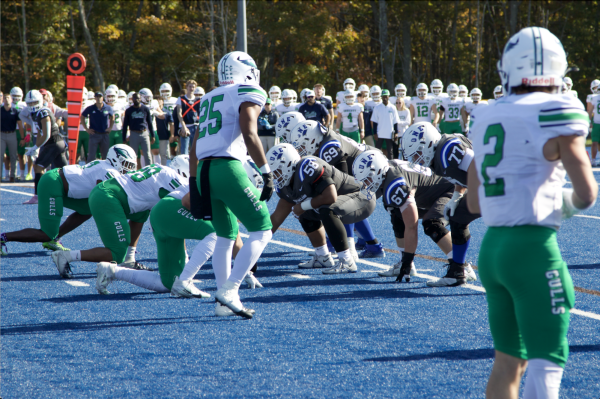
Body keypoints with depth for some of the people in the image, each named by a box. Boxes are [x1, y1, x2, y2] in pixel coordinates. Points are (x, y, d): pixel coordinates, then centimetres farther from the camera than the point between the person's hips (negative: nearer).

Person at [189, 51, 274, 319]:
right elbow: (249, 134, -14)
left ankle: (224, 300, 14)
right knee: (261, 232, -1)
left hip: (203, 171, 8)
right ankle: (229, 289, -12)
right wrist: (266, 172, -13)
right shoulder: (249, 95, 1)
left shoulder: (209, 99, 23)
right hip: (228, 169, -8)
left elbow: (195, 148, 21)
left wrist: (194, 184, 23)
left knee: (225, 237, 18)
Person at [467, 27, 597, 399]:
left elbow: (474, 202, 15)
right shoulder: (554, 115, -10)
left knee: (508, 360, 15)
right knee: (547, 362, -4)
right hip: (533, 247, -7)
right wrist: (570, 202, 11)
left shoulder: (487, 119, 9)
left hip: (492, 246, 7)